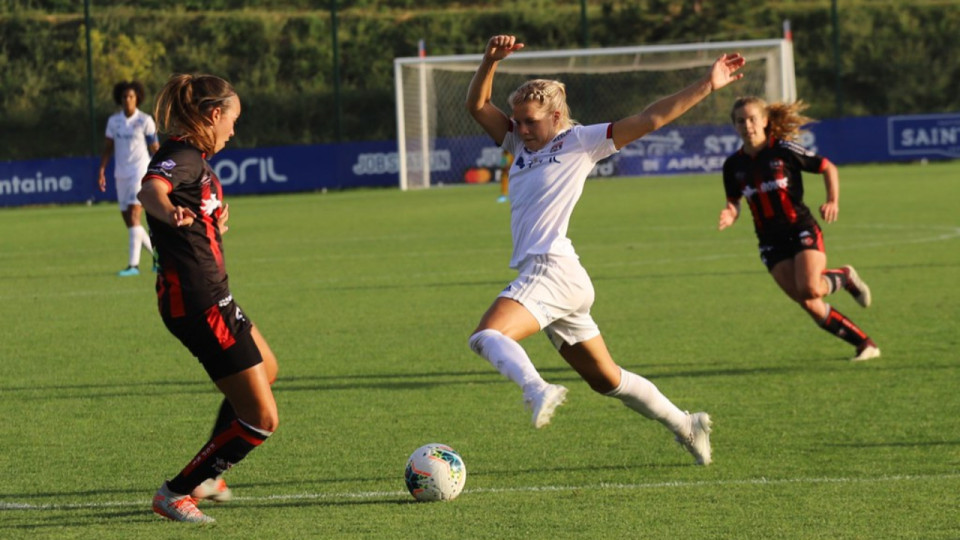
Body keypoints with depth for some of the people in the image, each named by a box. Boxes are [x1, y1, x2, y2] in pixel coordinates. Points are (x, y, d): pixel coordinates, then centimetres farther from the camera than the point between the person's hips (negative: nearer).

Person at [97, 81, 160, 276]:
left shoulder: (145, 120, -5)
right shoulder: (113, 120, 7)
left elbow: (155, 149, -1)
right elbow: (108, 148, 11)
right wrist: (102, 172, 1)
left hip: (140, 171, -6)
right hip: (121, 173, 6)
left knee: (133, 216, -17)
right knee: (129, 221, 8)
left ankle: (133, 264, -19)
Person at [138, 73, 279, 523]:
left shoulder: (194, 158, 14)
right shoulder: (181, 157, -17)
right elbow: (151, 189, -40)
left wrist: (215, 224, 5)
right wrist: (169, 213, -61)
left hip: (210, 296, 11)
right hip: (198, 302, -11)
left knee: (265, 369, 35)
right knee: (261, 419, -8)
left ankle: (206, 476, 42)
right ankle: (176, 494, -1)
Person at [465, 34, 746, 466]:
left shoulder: (580, 142, 2)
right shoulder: (520, 143, 21)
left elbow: (649, 119, -1)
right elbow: (477, 106, 14)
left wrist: (706, 87, -6)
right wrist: (491, 61, -3)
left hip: (552, 269, -8)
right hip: (544, 275, 8)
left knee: (486, 336, -29)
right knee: (605, 379, 14)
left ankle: (538, 391, -50)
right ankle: (684, 425, 23)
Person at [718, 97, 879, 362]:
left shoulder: (785, 150, -7)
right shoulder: (733, 165, 4)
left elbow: (828, 168, 2)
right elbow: (734, 202, 16)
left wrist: (833, 201, -13)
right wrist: (730, 216, -8)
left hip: (802, 230, -4)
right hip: (771, 243, 4)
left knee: (809, 289, -27)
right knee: (809, 305, -10)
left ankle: (844, 278, 8)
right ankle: (865, 344, 3)